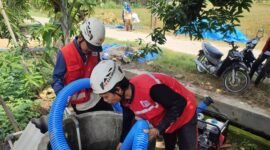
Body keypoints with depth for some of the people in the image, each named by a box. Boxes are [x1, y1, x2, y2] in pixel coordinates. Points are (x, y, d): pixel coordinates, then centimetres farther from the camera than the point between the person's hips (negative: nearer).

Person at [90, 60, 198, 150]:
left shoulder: (150, 88, -43)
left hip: (184, 113, -6)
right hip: (165, 119, 6)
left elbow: (179, 104, -33)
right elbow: (128, 118, 4)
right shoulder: (125, 99, -16)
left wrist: (159, 129, -31)